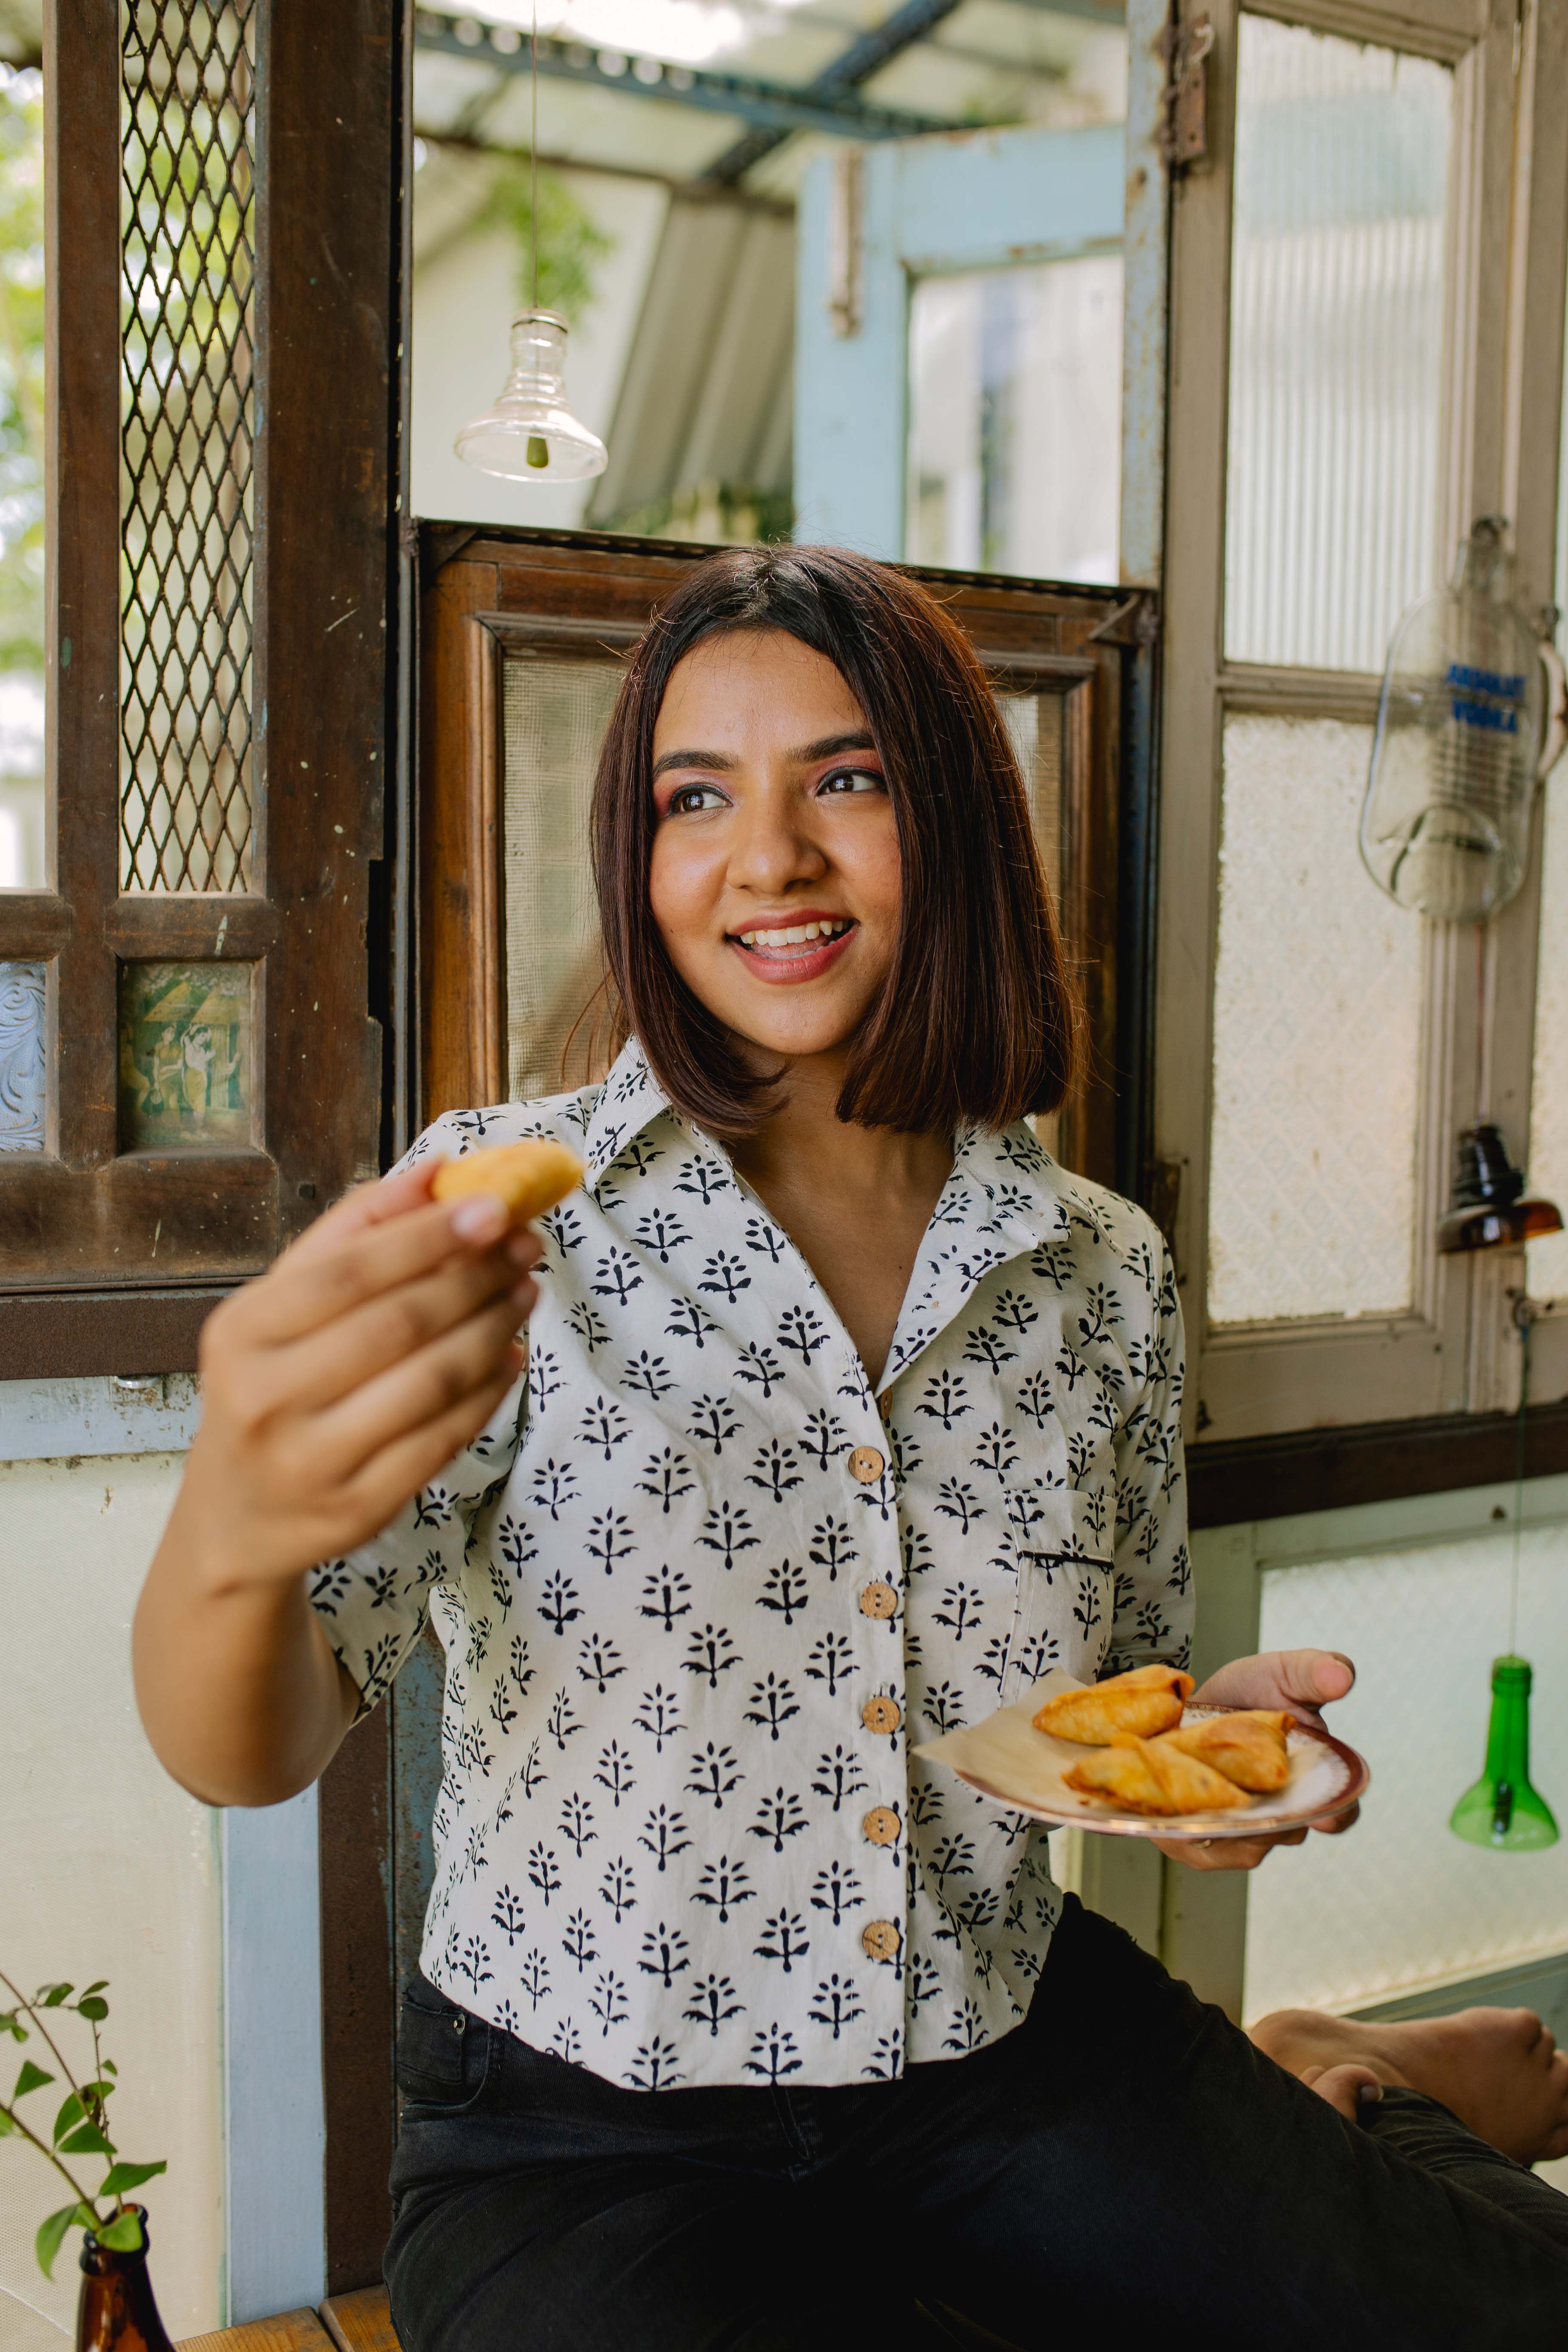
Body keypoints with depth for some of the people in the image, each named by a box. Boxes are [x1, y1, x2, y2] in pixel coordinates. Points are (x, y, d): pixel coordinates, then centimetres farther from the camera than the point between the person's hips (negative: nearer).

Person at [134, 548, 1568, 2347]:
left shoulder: (1106, 1272, -1)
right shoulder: (507, 1216, -12)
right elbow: (246, 1753, -21)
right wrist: (232, 1535, -43)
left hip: (1013, 2057, 2)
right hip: (588, 2144, -1)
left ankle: (1354, 2095, 16)